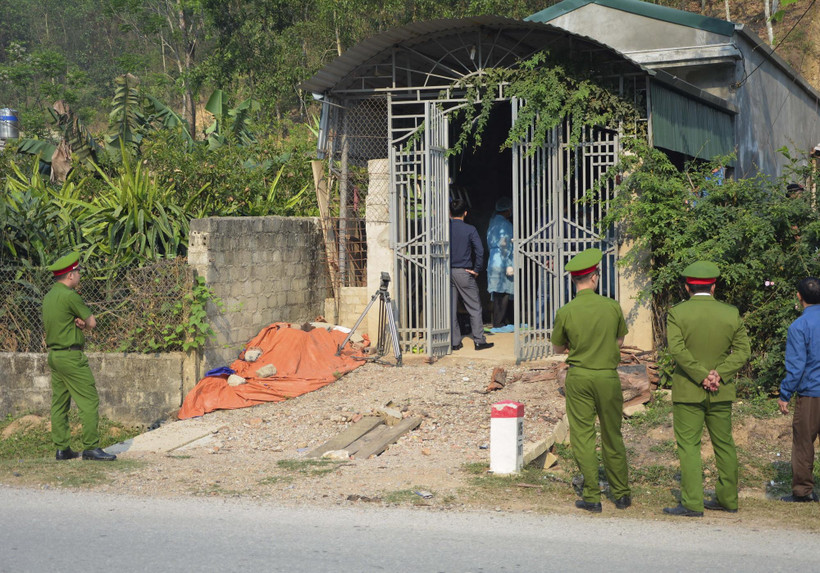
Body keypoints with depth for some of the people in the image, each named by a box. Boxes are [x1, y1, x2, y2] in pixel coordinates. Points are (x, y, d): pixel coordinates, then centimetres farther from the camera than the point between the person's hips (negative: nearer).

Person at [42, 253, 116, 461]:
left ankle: (62, 448, 12)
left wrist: (78, 323, -5)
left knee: (59, 404, 10)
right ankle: (91, 447, -9)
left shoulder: (49, 296, 13)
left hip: (53, 355, 10)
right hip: (71, 356, -10)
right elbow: (92, 322, -7)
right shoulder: (69, 296, -15)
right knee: (89, 401, -7)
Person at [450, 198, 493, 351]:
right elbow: (479, 250, -14)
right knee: (474, 308, 4)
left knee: (450, 309, 8)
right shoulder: (470, 230, -6)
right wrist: (476, 270, -4)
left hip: (447, 272, 3)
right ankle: (479, 341, 3)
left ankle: (454, 342, 10)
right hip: (464, 272, -3)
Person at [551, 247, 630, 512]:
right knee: (612, 437, 13)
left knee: (583, 437, 5)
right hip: (608, 377, 2)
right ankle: (621, 494, 22)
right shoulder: (613, 307, -6)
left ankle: (592, 497, 4)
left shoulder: (565, 312, -10)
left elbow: (558, 348, 6)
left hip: (578, 378, -2)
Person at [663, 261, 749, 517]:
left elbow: (677, 349, -17)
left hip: (688, 390, -3)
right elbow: (742, 350, -3)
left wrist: (702, 377, -14)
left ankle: (692, 503, -7)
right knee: (724, 443, 14)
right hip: (722, 392, 4)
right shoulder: (731, 314, 3)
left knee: (688, 445, -2)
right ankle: (727, 498, 21)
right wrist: (718, 373, -11)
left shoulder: (677, 313, -6)